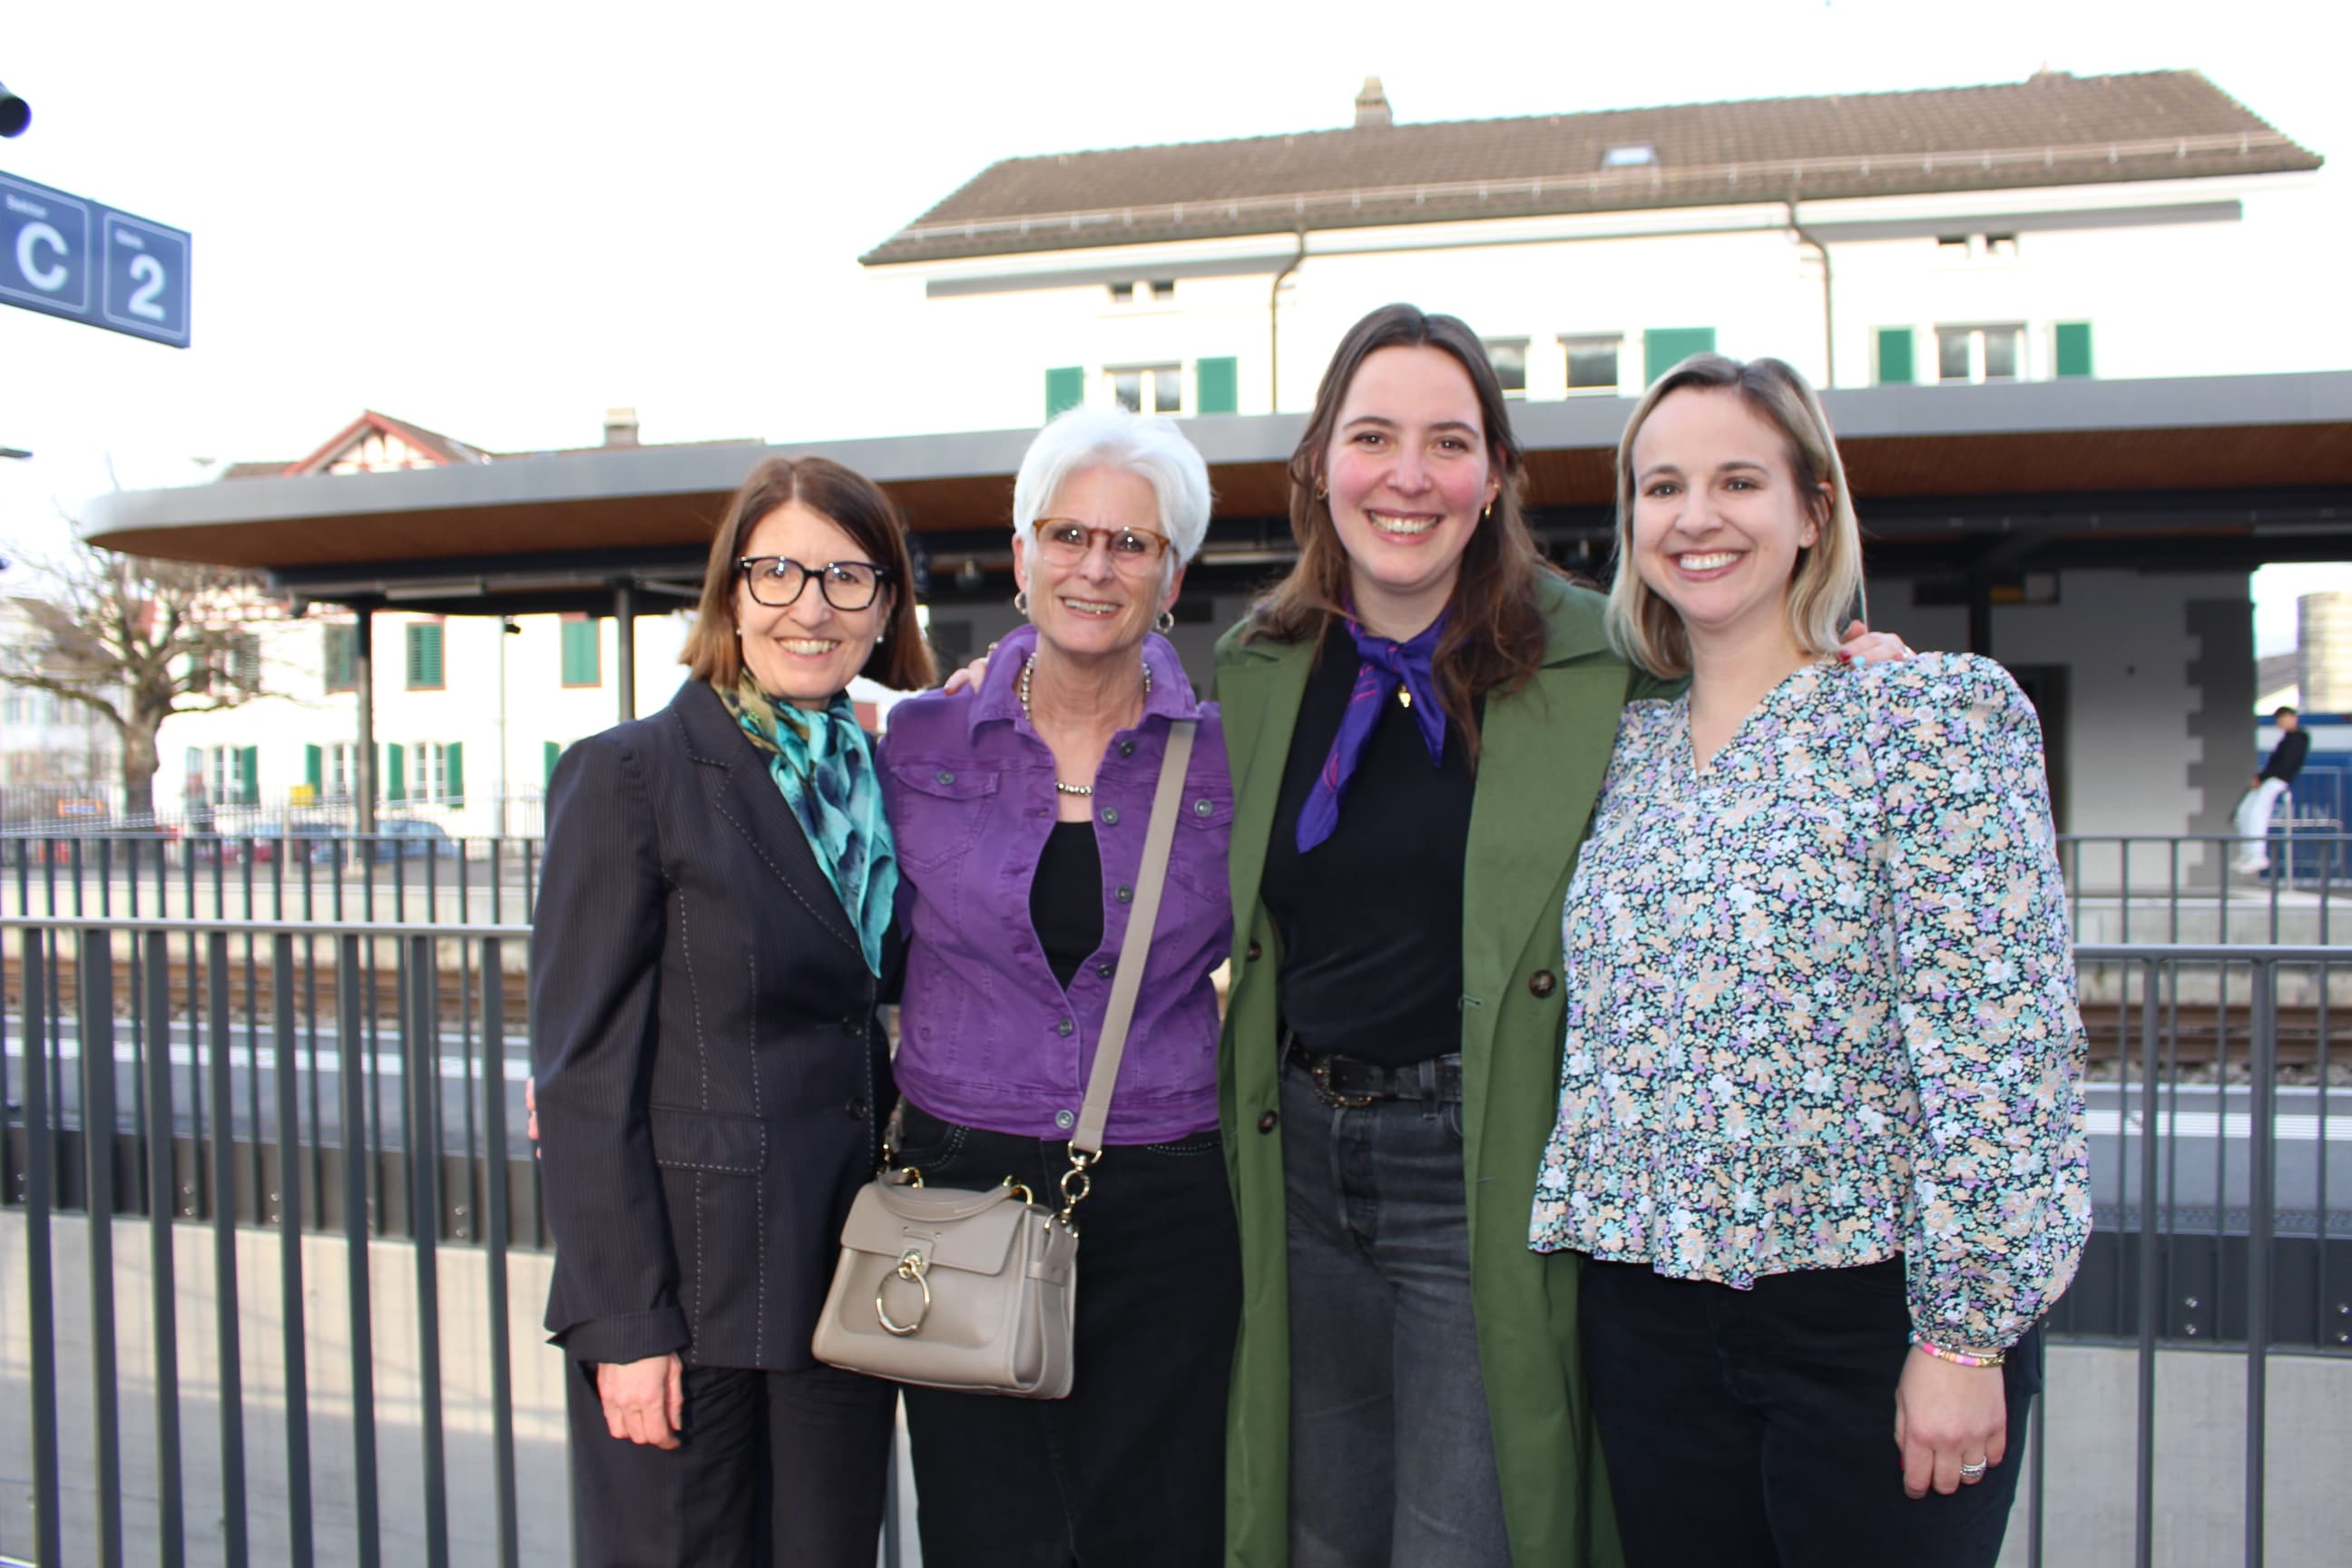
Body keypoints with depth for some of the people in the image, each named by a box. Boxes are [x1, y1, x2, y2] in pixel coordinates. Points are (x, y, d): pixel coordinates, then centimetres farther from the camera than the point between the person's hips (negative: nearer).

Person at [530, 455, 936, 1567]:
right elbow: (583, 1073, -10)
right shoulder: (628, 775, -8)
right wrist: (621, 1323, -14)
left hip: (844, 1283, 5)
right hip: (687, 1293, -5)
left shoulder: (887, 778, 9)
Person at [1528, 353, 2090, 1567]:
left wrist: (1965, 1331, -15)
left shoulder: (1931, 711, -7)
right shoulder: (1629, 746, 9)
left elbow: (1997, 1041, -13)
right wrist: (1577, 1251, 10)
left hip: (1871, 1314, -4)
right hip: (1647, 1315, 5)